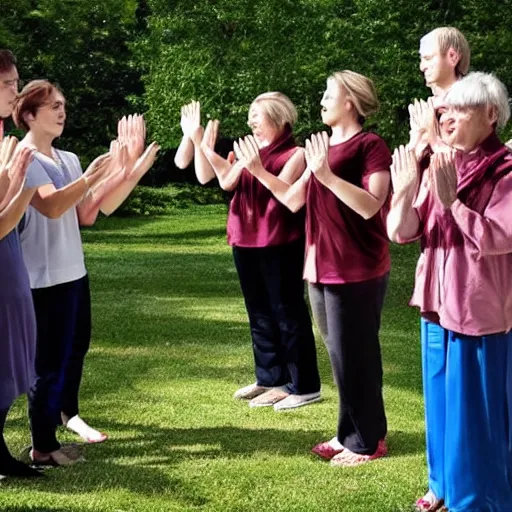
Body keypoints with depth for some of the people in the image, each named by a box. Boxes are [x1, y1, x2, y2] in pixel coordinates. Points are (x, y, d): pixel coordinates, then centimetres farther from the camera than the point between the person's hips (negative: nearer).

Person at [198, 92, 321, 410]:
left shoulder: (294, 154, -7)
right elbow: (227, 182, 4)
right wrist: (207, 149, 0)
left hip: (279, 245, -8)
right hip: (246, 242, 8)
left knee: (288, 313, -4)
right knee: (260, 314, 13)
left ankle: (305, 386, 3)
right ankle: (270, 379, 24)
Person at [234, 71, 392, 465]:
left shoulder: (371, 146, -11)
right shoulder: (323, 145, 15)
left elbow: (370, 206, -23)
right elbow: (294, 200, 14)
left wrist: (327, 175, -30)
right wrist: (259, 172, 7)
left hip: (357, 270, -9)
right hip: (322, 267, 9)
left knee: (353, 354, -2)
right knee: (341, 354, 14)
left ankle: (368, 440, 10)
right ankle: (351, 434, 25)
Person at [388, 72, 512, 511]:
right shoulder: (439, 167, 6)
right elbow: (401, 233, 1)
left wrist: (451, 199, -27)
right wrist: (405, 193, -17)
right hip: (438, 304, 7)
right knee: (442, 401, 17)